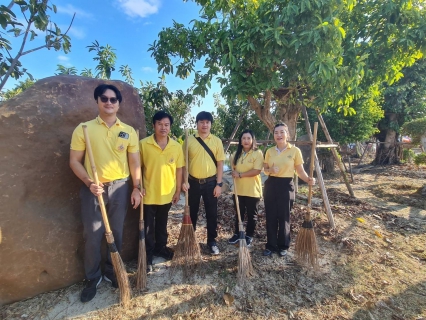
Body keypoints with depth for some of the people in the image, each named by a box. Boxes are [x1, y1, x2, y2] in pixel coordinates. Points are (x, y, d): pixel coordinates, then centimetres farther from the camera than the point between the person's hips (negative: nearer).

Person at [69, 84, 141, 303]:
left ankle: (112, 272, 33)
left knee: (116, 232, 12)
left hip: (120, 187, 2)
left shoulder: (129, 131, 3)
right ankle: (92, 278, 28)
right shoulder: (83, 129, -1)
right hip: (93, 188, -1)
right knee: (92, 235, 7)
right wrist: (89, 182, -15)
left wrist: (136, 188, 0)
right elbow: (74, 161, -1)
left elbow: (134, 162, 4)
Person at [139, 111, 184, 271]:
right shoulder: (143, 144, -10)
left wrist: (178, 190, 4)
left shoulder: (177, 146, -2)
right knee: (148, 227, 11)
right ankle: (148, 255, 29)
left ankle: (160, 247, 42)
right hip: (148, 194, -3)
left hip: (167, 193, 3)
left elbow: (179, 169, 3)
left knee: (162, 224, 22)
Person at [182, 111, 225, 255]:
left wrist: (219, 184, -5)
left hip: (211, 182, 0)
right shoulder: (189, 140, 0)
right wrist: (184, 181, -6)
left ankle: (212, 241, 26)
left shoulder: (217, 141, 1)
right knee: (192, 213, 13)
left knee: (212, 213, 9)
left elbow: (220, 164, 0)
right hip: (193, 182, 0)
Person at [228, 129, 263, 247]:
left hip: (252, 190, -5)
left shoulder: (257, 153, -11)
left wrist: (240, 174, -19)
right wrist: (235, 174, -3)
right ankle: (237, 233, 32)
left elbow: (257, 171, -21)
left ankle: (249, 236, 27)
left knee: (251, 214, 11)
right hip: (238, 189, 5)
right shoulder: (237, 153, 8)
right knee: (239, 213, 17)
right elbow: (233, 167, 17)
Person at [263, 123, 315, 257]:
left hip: (286, 186, -3)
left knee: (284, 217, 7)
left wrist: (308, 179, -20)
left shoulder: (295, 150, -5)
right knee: (270, 216, 8)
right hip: (271, 185, 3)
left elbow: (300, 170, -2)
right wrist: (270, 170, -12)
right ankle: (270, 245, 23)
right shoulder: (269, 151, 5)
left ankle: (283, 246, 25)